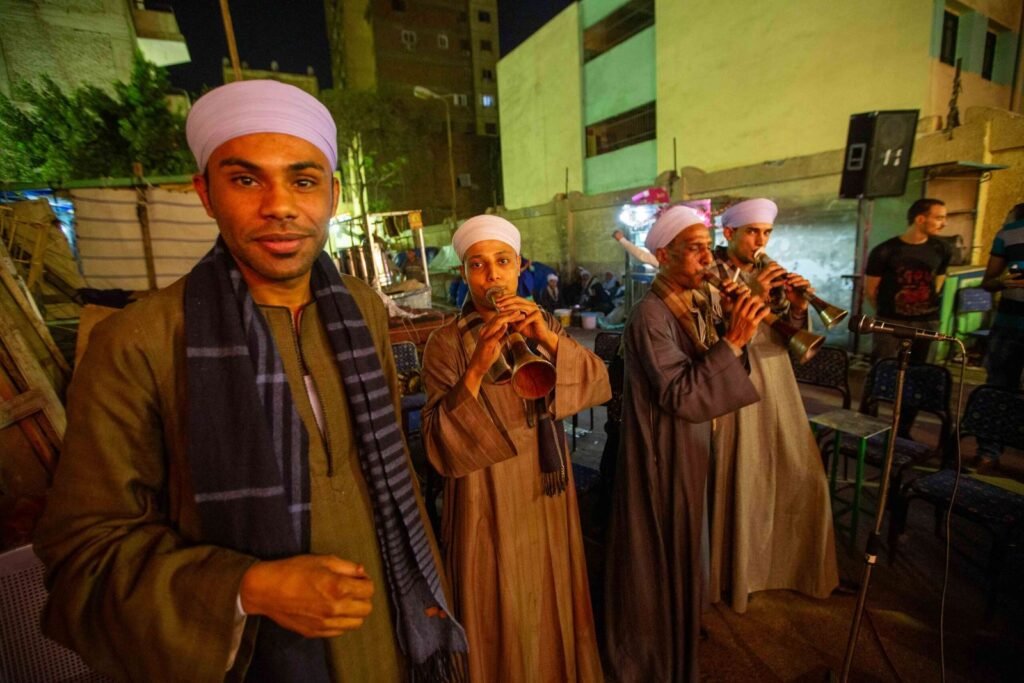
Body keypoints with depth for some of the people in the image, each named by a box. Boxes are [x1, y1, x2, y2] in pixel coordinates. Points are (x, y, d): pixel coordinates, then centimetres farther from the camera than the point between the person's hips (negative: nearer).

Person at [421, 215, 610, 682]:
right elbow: (440, 444, -20)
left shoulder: (541, 326, 3)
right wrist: (477, 368, -34)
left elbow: (598, 384, -8)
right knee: (504, 618, 13)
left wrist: (549, 338, -24)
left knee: (552, 605, 23)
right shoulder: (446, 344, -12)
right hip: (490, 502, -4)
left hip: (548, 494, 5)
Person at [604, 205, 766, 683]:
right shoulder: (651, 315, -23)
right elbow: (681, 396, -28)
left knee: (681, 548, 26)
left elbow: (706, 374, 6)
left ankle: (677, 637, 51)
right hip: (662, 453, -9)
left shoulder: (698, 303, 5)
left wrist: (738, 331, -5)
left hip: (690, 447, 9)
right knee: (658, 554, 10)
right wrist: (733, 341, -29)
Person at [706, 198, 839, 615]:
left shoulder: (772, 276, 11)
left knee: (801, 479, 14)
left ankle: (791, 562, 37)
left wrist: (797, 307, -11)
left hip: (776, 385, 6)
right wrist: (752, 298, -24)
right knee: (741, 483, 2)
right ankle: (735, 572, 23)